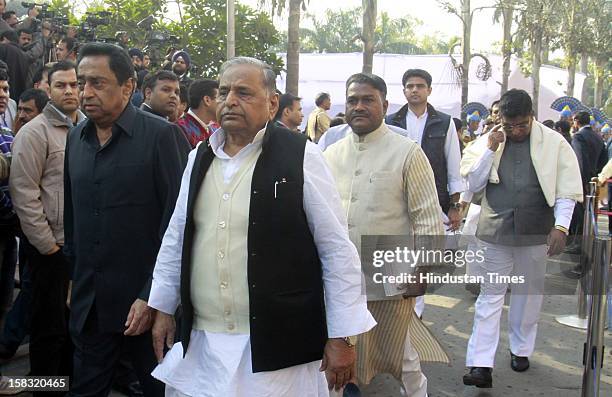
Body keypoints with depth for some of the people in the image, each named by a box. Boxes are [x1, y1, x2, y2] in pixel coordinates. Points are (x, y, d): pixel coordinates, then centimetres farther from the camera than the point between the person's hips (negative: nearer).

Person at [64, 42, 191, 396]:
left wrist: (154, 295, -15)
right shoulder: (76, 139, 8)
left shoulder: (162, 135, -10)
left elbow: (177, 221, -12)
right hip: (88, 302, 5)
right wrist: (74, 277, 16)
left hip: (148, 301, -5)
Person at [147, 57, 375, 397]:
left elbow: (338, 250, -8)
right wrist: (164, 308, 17)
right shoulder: (200, 158, 8)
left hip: (279, 347, -5)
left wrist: (342, 337, -8)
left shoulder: (301, 157, -9)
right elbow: (176, 238, 16)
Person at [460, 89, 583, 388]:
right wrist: (490, 150, -10)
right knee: (490, 295, -1)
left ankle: (521, 350, 32)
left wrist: (561, 227, -12)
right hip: (495, 231, 0)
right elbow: (473, 185, 0)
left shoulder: (554, 143, -1)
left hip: (535, 232, 0)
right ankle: (481, 365, -2)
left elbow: (566, 191, -1)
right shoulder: (486, 142, 2)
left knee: (528, 293, 13)